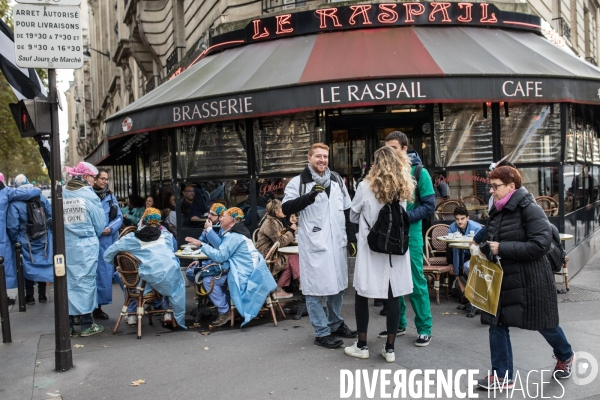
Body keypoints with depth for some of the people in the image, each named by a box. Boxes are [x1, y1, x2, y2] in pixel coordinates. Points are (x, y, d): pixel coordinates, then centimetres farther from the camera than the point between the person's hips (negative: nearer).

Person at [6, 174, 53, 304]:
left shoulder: (15, 203, -15)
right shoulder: (42, 199, -5)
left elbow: (12, 226, -16)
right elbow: (51, 217, -2)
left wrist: (15, 241, -1)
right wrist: (49, 233, 11)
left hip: (26, 243, -3)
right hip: (43, 240, 3)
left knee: (29, 267, 10)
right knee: (42, 265, 13)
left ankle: (30, 296, 18)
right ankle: (42, 295, 21)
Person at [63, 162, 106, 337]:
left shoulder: (62, 194, 1)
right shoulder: (89, 195, -9)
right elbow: (100, 224, -4)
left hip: (65, 246, 4)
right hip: (86, 246, -4)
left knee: (67, 282, 10)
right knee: (85, 281, 5)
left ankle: (68, 325, 16)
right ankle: (87, 325, 12)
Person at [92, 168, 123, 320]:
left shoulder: (111, 197, 11)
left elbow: (119, 218, 9)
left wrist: (110, 229, -8)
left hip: (107, 240, 5)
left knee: (104, 272, 9)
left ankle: (98, 306, 19)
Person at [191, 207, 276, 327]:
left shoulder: (234, 236, -15)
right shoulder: (234, 233, 16)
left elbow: (220, 256, -18)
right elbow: (221, 247, 11)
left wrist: (201, 244, -14)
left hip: (246, 273, -10)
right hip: (248, 270, 10)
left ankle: (224, 312, 0)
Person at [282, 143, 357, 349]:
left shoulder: (336, 180, 12)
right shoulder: (298, 182, -5)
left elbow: (347, 208, 20)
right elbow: (286, 208, -14)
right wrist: (309, 196, -26)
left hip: (337, 242, 6)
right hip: (313, 244, -6)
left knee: (338, 285, 17)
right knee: (315, 289, -2)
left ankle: (336, 324, 34)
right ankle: (322, 333, 9)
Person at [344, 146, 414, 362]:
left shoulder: (366, 186, -8)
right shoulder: (404, 188, 2)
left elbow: (353, 217, 4)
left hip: (370, 249, -3)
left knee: (362, 295, 9)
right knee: (393, 296, 7)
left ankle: (362, 345, 17)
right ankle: (390, 348, 13)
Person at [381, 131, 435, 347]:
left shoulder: (419, 172, -4)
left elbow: (429, 205, -7)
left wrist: (405, 218, -18)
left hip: (410, 234, -4)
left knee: (416, 282, 1)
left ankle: (424, 328, 13)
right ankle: (398, 323, 26)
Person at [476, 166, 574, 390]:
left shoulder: (529, 209, -16)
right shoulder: (498, 211, 7)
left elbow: (540, 245, -24)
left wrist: (502, 248, -25)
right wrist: (485, 248, -3)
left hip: (529, 279, -6)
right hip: (502, 278, 7)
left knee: (543, 323, 13)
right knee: (497, 325, 2)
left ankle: (565, 356, 43)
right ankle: (502, 375, 12)